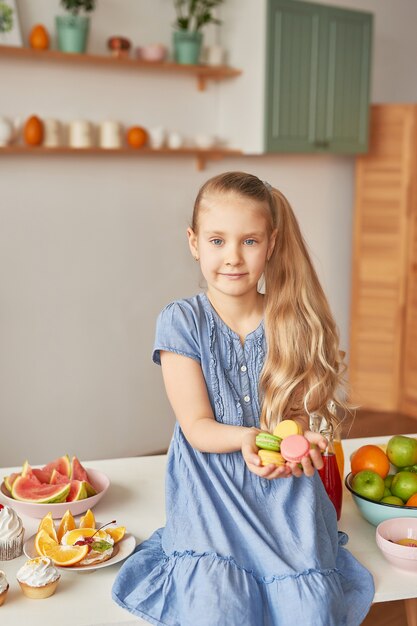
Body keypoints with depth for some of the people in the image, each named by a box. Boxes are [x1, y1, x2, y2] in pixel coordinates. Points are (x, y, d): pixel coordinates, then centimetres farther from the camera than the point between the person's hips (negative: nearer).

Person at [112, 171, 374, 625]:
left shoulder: (293, 321, -1)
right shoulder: (181, 322, -6)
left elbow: (298, 417, 3)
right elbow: (196, 426, -9)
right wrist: (245, 439, -29)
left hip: (285, 491, 2)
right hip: (211, 496, -1)